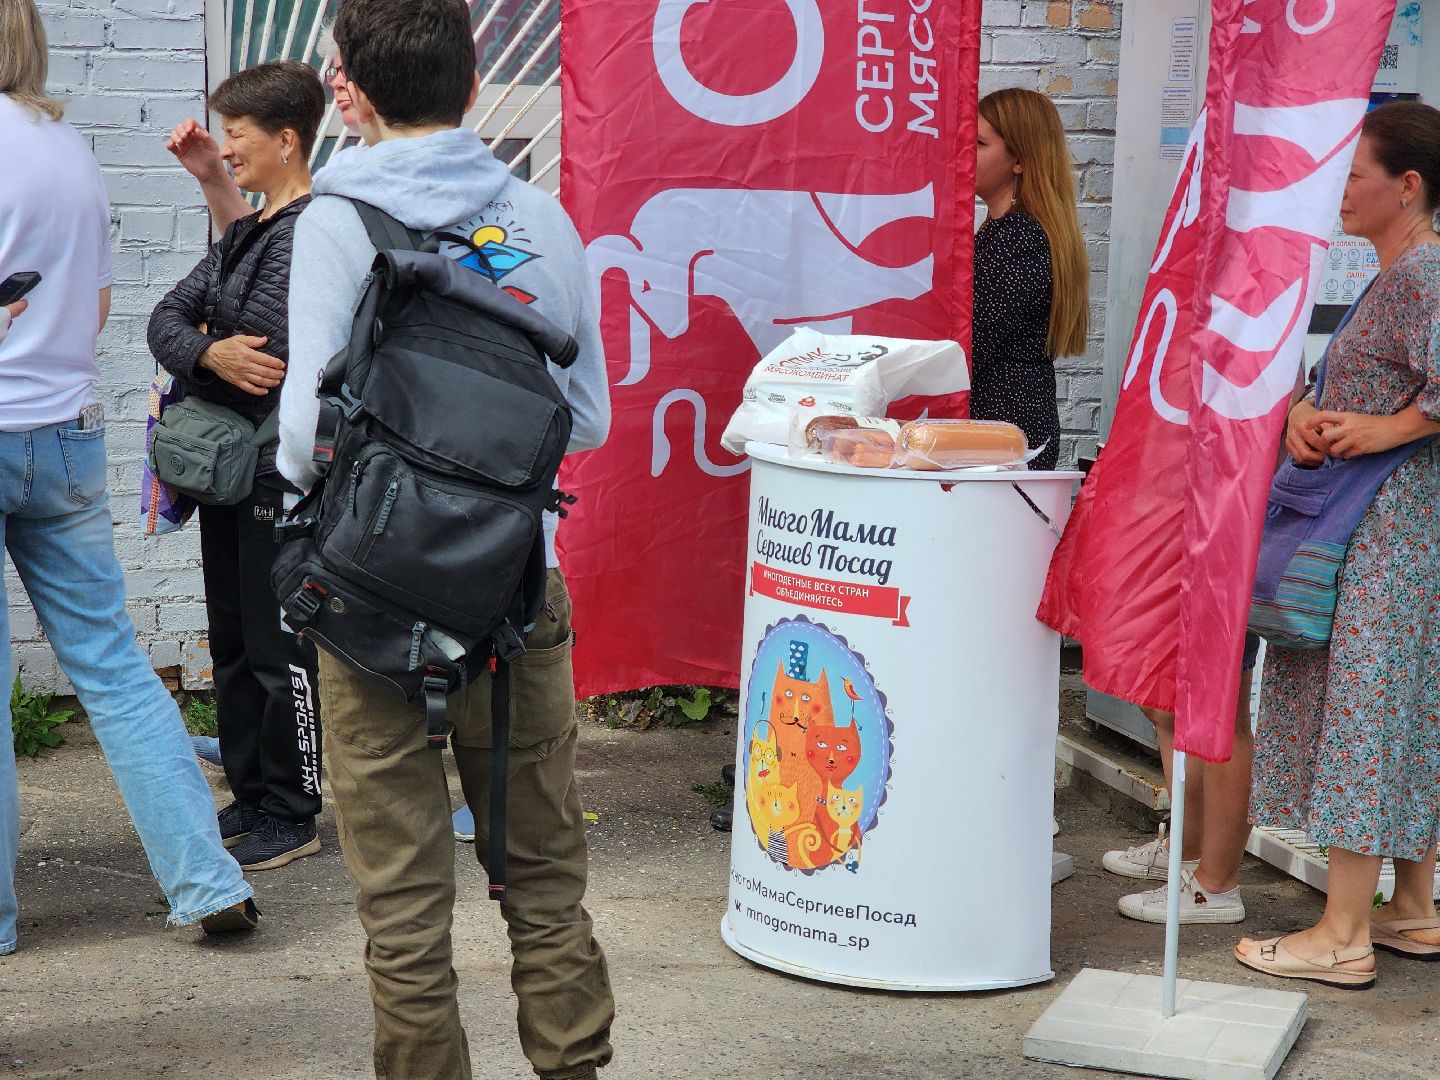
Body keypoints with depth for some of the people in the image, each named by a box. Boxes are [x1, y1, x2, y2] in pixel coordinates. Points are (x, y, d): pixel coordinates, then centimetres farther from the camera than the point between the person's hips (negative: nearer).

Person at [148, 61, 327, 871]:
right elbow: (168, 318, 9)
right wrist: (209, 354, -12)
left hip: (281, 476, -9)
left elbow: (276, 360, -23)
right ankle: (251, 798, 27)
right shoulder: (243, 234, 15)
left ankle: (292, 817, 10)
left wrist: (205, 362, -7)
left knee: (281, 652, -1)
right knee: (234, 645, 16)